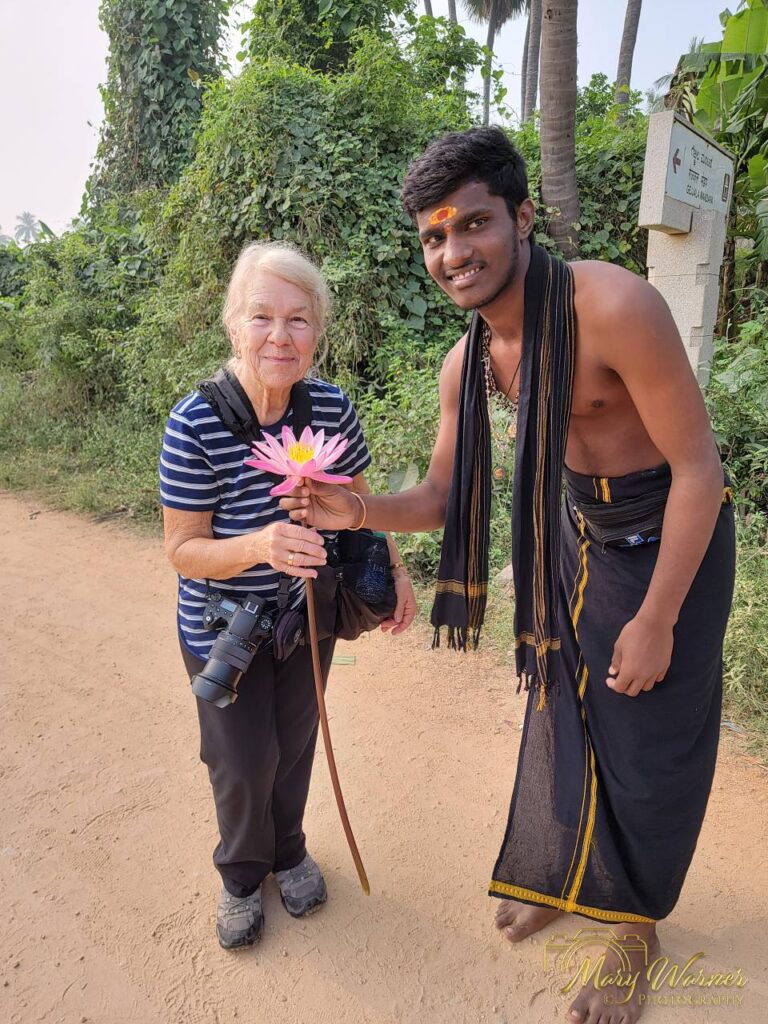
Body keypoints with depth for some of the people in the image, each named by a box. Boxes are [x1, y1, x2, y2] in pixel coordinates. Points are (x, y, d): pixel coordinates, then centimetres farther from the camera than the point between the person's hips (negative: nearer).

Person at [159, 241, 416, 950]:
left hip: (307, 612, 3)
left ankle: (289, 852, 50)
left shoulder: (333, 407, -16)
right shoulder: (196, 423, -26)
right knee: (244, 760, 7)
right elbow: (182, 548, -21)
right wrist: (260, 547, -38)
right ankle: (241, 875, 41)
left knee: (296, 743, 19)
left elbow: (358, 502, 2)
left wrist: (395, 571, -8)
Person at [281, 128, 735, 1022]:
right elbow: (443, 497, -1)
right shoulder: (467, 364, -8)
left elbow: (698, 466, -24)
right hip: (579, 531, 6)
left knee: (649, 743, 6)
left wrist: (655, 620, -19)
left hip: (674, 536, -6)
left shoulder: (612, 306, -29)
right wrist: (360, 513, -21)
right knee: (562, 708, 17)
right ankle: (567, 876, 46)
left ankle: (637, 929, 34)